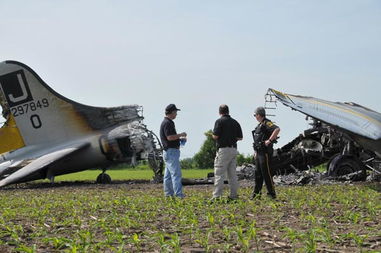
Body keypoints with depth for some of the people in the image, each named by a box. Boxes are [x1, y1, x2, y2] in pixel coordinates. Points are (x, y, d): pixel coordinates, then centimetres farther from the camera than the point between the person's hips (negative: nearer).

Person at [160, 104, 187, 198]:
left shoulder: (168, 122, 18)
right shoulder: (167, 123, -15)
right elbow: (170, 137, -24)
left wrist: (180, 138, 16)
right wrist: (180, 134, -12)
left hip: (171, 151, 11)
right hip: (171, 151, -11)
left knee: (168, 174, 12)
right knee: (176, 173, -14)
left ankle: (168, 194, 16)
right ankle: (179, 194, -18)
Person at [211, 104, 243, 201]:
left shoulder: (219, 121, -7)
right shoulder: (235, 122, 11)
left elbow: (215, 136, -13)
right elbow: (240, 137, 12)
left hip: (223, 150, -6)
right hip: (234, 149, 6)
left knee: (219, 174, -7)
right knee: (233, 174, 11)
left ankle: (217, 196, -12)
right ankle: (234, 195, 11)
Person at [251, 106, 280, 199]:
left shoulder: (266, 123, -11)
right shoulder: (260, 125, 19)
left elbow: (277, 129, -28)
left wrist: (269, 140, -25)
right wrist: (256, 151, 21)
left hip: (265, 152, -10)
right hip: (259, 152, 10)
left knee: (266, 173, -9)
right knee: (258, 173, 12)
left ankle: (272, 193, -5)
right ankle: (256, 193, 17)